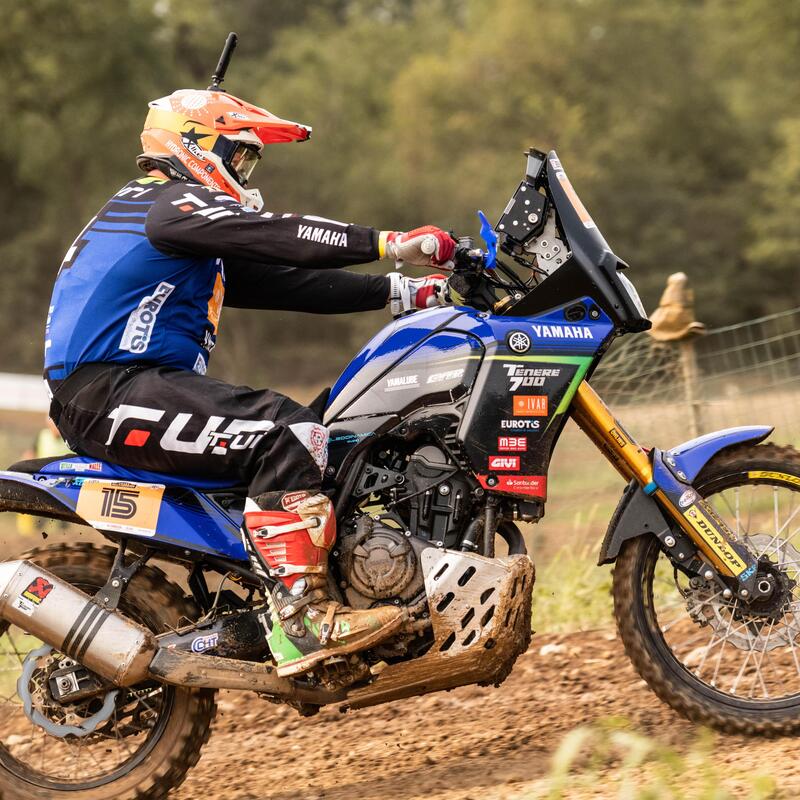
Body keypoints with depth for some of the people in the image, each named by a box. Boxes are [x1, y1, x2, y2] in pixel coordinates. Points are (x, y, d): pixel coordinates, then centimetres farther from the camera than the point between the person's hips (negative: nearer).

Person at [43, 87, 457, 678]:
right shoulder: (174, 205, -5)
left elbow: (285, 282, 20)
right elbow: (275, 236, -19)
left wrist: (405, 291, 13)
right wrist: (390, 243, -23)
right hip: (112, 390, -11)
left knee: (296, 434, 12)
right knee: (286, 437, -26)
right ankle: (300, 619, -31)